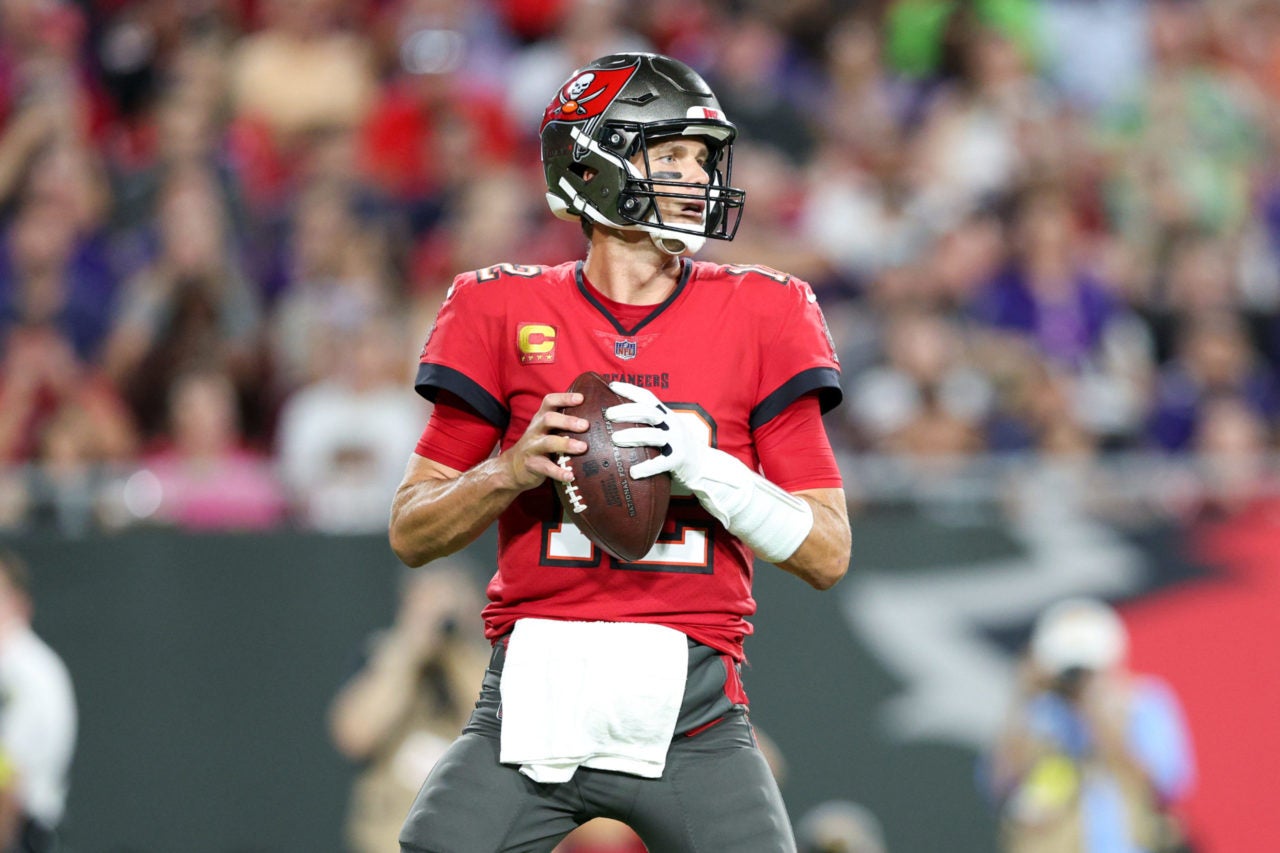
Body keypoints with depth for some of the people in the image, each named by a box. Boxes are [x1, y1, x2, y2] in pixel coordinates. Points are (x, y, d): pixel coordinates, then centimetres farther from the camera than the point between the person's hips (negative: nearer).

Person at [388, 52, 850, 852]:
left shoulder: (758, 319, 5)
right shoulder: (508, 314, 5)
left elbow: (828, 554, 3)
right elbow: (411, 533, 8)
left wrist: (708, 470, -13)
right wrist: (513, 470, -11)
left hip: (691, 713, 0)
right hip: (533, 700, 0)